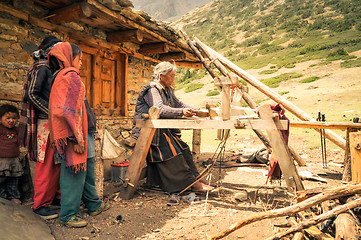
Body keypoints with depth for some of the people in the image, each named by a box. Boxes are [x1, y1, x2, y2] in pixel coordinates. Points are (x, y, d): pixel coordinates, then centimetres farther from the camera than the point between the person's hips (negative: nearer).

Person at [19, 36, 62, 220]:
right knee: (46, 164, -3)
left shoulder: (52, 69, 19)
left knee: (57, 162, 12)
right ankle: (40, 205, 8)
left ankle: (54, 196, 24)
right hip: (46, 122, -8)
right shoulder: (42, 68, -7)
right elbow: (31, 94, -15)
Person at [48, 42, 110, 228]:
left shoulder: (60, 76, 18)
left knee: (87, 167, 16)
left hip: (73, 131, 10)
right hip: (73, 131, -10)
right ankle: (68, 215, 10)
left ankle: (93, 205, 29)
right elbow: (71, 109, -20)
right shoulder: (71, 75, -11)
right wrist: (78, 137, -21)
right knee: (75, 170, -2)